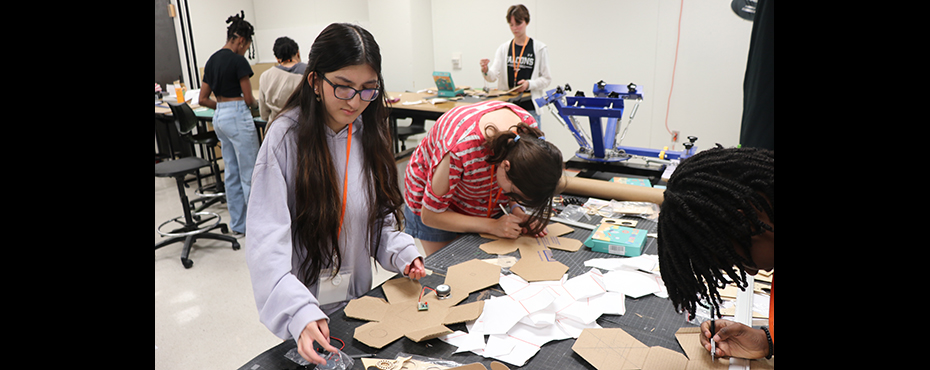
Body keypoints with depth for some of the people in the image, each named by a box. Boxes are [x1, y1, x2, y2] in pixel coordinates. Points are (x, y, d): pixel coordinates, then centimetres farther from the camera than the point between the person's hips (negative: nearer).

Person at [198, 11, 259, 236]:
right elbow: (249, 99, -10)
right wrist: (248, 105, 11)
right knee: (250, 174, -2)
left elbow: (203, 99, 14)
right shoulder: (238, 60, -12)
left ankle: (238, 224, 21)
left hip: (219, 117, 9)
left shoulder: (211, 61, 12)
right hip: (238, 116, -9)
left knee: (231, 172, 13)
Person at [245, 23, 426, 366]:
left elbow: (379, 216, 5)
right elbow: (267, 242, -26)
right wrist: (300, 312, -39)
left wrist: (402, 251, -13)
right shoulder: (286, 137, -21)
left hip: (359, 298, 5)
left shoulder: (369, 133, -4)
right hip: (306, 307, -4)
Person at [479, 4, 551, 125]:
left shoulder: (540, 48, 3)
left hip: (529, 106, -2)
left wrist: (529, 84, -15)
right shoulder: (503, 48, 9)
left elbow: (546, 79, 3)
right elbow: (493, 76, -2)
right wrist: (486, 71, -25)